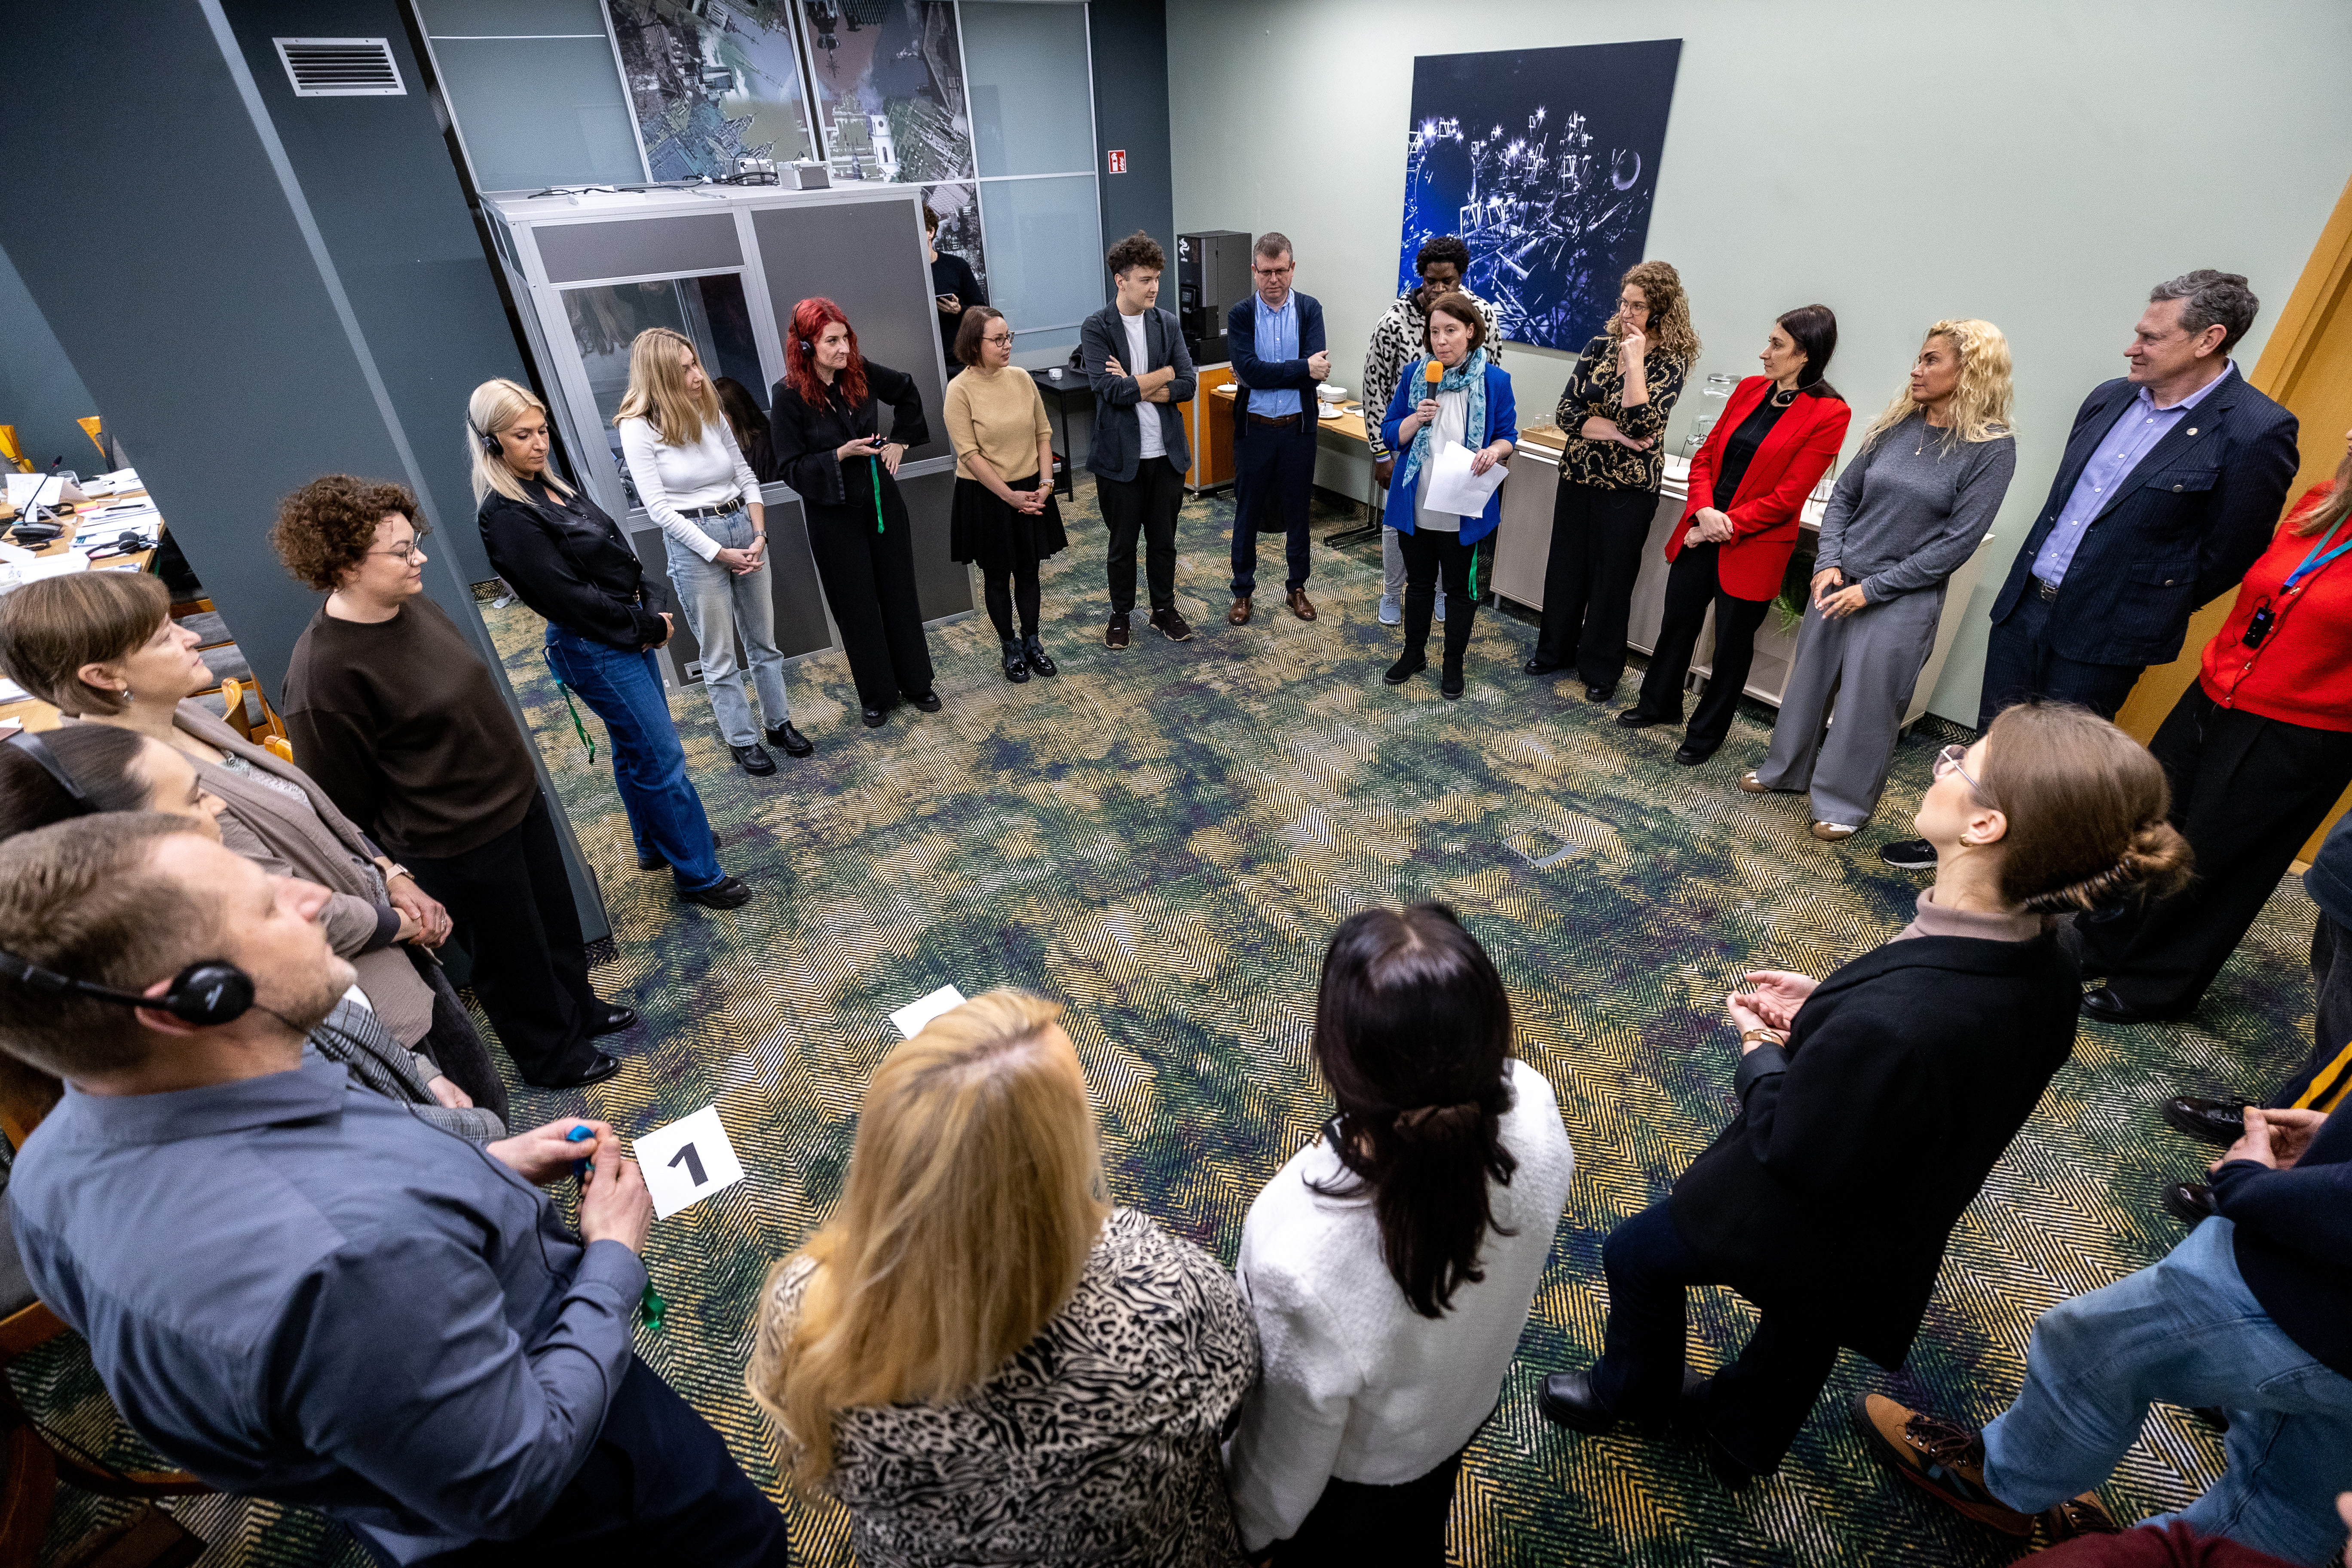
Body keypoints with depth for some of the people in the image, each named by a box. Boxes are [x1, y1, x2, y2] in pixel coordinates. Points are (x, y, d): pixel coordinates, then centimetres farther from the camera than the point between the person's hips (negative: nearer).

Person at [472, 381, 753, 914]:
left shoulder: (549, 484, 9)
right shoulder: (505, 516, -19)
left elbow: (620, 550, 10)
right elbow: (568, 596, -20)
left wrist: (655, 605, -4)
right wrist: (647, 626, -12)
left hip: (629, 635, 9)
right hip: (593, 649, -9)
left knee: (635, 749, 22)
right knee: (663, 760, -4)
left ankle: (655, 843, 40)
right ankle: (698, 875, 8)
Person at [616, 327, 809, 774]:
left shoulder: (711, 412, 4)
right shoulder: (638, 427, -10)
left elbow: (746, 477, 8)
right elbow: (659, 508, -12)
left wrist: (759, 536, -6)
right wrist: (722, 553, -14)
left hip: (745, 528, 5)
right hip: (694, 544, -5)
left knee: (764, 641, 15)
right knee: (720, 657, 6)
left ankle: (780, 724, 30)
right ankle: (743, 741, 19)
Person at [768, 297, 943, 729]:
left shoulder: (861, 373, -5)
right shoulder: (789, 396, -15)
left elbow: (908, 392, 15)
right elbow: (790, 467, -13)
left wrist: (901, 440, 7)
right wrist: (840, 455, -24)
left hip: (882, 502, 4)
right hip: (834, 515, -4)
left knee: (900, 594, 12)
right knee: (857, 606, 6)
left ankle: (916, 682, 28)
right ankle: (877, 696, 22)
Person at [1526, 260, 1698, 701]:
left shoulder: (1671, 361, -10)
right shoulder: (1602, 345, 2)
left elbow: (1643, 426, -24)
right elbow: (1567, 411, -5)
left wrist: (1635, 361, -23)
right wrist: (1615, 432, -16)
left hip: (1629, 488, -4)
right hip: (1579, 476, 4)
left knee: (1612, 577, 6)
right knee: (1565, 565, 12)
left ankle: (1601, 668, 21)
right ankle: (1556, 649, 30)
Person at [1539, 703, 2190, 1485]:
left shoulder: (1883, 1020, -45)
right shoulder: (2048, 970, -19)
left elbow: (1794, 1151, -29)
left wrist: (1761, 1052, -13)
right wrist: (1826, 1006, -6)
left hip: (1793, 1230, -7)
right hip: (1897, 1229, 7)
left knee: (1636, 1254, 20)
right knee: (1801, 1330, 32)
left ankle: (1633, 1393, 48)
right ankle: (1739, 1441, 60)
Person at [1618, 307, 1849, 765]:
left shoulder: (1829, 414, -11)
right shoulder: (1749, 389, 6)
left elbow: (1787, 497, -14)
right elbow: (1706, 455, 6)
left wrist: (1724, 527, -16)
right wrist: (1703, 510, -12)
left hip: (1752, 547, -5)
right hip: (1700, 533, 5)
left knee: (1732, 642, 8)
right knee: (1678, 621, 17)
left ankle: (1708, 732, 25)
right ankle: (1660, 703, 38)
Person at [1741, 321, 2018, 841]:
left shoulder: (1992, 449, -10)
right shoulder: (1897, 424, 3)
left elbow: (1957, 543, -12)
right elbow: (1844, 494, 8)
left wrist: (1872, 588, -15)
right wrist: (1828, 563, -5)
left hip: (1903, 599, -4)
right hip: (1838, 581, 5)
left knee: (1867, 704, 3)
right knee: (1808, 679, 13)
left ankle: (1845, 801, 20)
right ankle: (1787, 769, 33)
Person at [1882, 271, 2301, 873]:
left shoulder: (2256, 433, -13)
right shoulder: (2108, 399, 5)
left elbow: (2228, 555, -7)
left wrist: (2148, 612, 1)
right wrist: (2039, 580, 13)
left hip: (2104, 633, -5)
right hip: (2025, 601, 6)